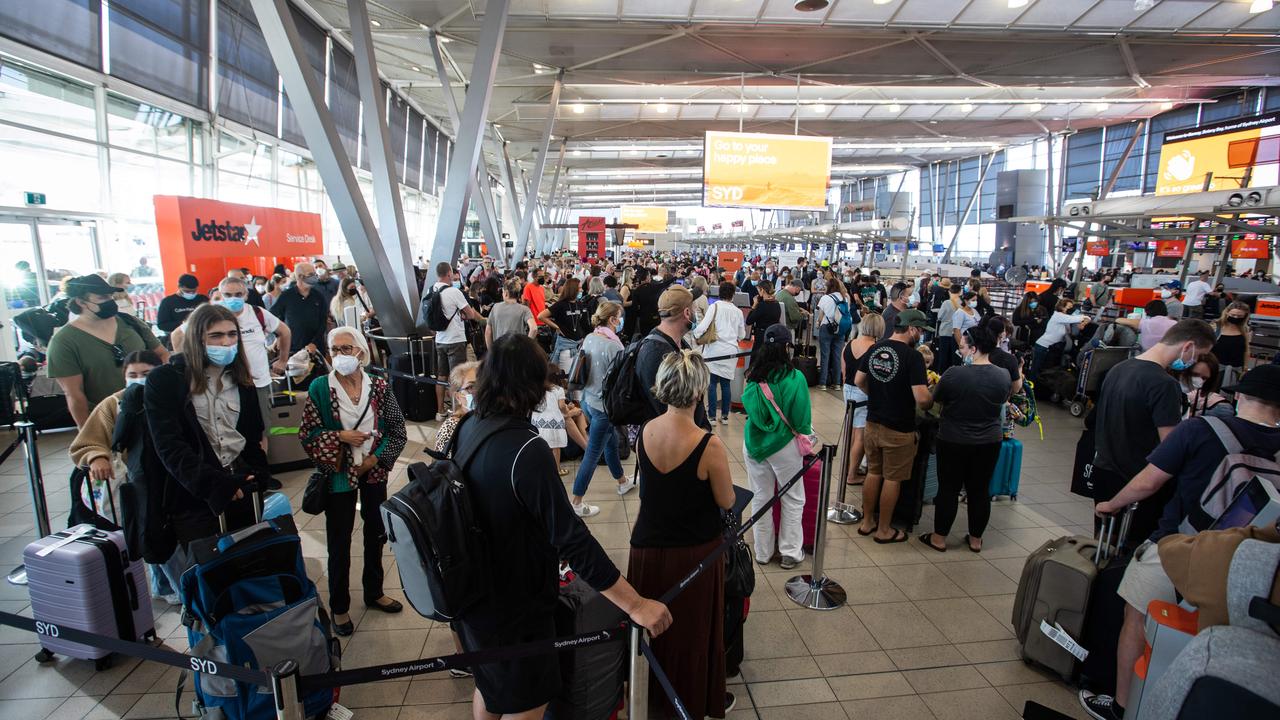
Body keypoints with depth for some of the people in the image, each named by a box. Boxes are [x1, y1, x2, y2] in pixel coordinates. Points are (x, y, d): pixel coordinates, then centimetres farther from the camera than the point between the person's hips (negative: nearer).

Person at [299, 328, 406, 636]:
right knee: (339, 541, 8)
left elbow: (397, 430, -2)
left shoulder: (379, 386, -5)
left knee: (376, 534, 16)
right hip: (339, 475, -2)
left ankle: (374, 593, 37)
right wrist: (340, 437, -19)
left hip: (374, 472, 2)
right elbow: (307, 433, -5)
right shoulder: (319, 388, -9)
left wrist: (377, 458, -11)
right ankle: (339, 607, 27)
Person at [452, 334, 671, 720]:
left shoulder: (468, 428, -6)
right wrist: (636, 604, -28)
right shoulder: (526, 449, -31)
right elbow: (572, 539, -32)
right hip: (515, 607, -7)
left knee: (488, 688, 30)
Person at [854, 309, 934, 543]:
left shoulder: (874, 349, 0)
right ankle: (884, 530, 20)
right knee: (892, 479, 8)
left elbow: (858, 381, 9)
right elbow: (921, 398, -23)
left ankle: (867, 522, 29)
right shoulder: (913, 357, -19)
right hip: (899, 429, -6)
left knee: (873, 473, 18)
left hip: (873, 423, 6)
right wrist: (931, 400, -2)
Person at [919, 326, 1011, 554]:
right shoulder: (1004, 376, -7)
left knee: (948, 489, 8)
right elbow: (1002, 401, 10)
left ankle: (939, 538, 18)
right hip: (989, 442, 4)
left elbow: (936, 398, -4)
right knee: (979, 491, 14)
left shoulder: (954, 374, -20)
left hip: (954, 441, -3)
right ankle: (975, 539, 27)